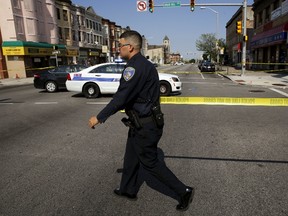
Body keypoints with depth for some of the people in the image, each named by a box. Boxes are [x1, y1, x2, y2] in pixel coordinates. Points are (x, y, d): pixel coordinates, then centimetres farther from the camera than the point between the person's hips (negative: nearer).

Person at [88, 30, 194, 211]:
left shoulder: (135, 66, -22)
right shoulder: (143, 64, 10)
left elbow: (121, 97, -25)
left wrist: (99, 118, -16)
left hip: (145, 125, -10)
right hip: (142, 122, 10)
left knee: (150, 162, 5)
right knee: (131, 157, 22)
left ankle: (184, 192, 18)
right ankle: (128, 190, 42)